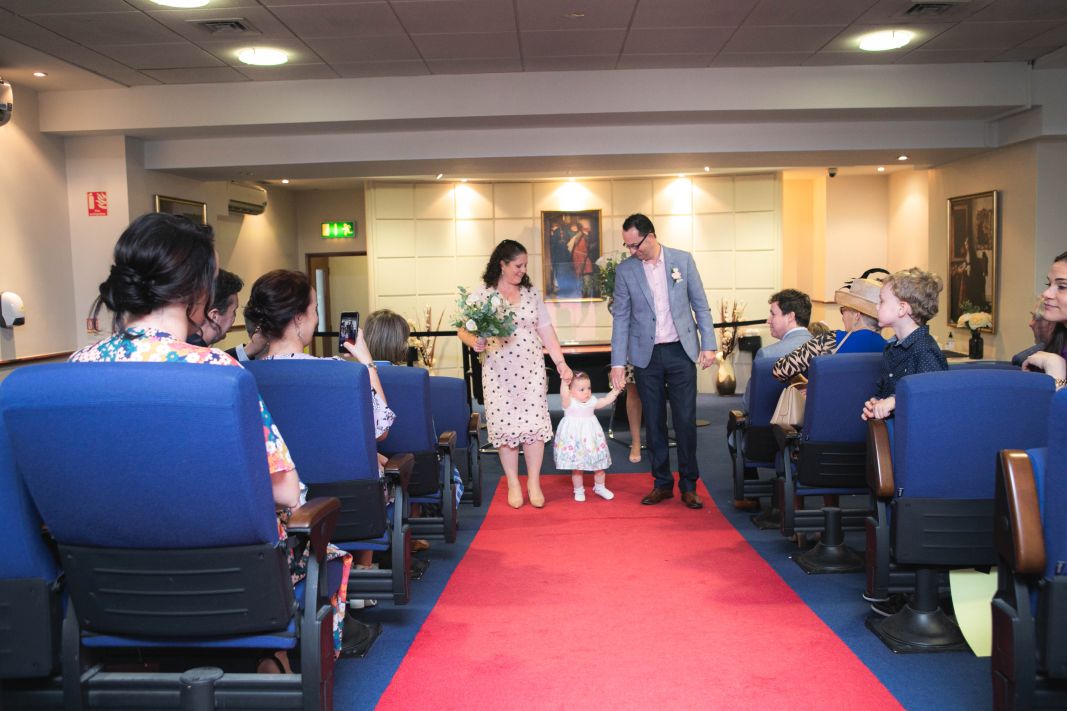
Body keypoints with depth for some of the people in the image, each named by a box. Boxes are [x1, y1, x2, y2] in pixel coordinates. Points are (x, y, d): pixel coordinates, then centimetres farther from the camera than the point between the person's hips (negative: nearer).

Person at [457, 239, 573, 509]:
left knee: (534, 423, -2)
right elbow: (464, 330, 0)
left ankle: (534, 482, 12)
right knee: (505, 425, 1)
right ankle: (513, 484, 15)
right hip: (499, 372, -2)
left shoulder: (531, 293, 10)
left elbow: (546, 331, 10)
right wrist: (475, 342, -22)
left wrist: (560, 362, 5)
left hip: (531, 369, 2)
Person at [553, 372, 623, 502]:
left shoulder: (592, 402, 2)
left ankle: (600, 487, 35)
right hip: (574, 441, -5)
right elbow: (564, 394, -35)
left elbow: (606, 400, 11)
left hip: (591, 438, 5)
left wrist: (616, 390, 4)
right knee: (576, 468, 4)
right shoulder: (569, 403, -15)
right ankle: (579, 491, 23)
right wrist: (565, 381, -50)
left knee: (599, 465, 13)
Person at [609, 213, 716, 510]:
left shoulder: (683, 260, 0)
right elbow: (620, 318, 1)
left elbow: (701, 305, 4)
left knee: (685, 420, 1)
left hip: (681, 351, -1)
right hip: (646, 355, 1)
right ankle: (662, 483, 19)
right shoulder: (625, 270, 0)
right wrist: (618, 363, -3)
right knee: (654, 422, 7)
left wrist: (708, 344, -2)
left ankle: (688, 485, 13)